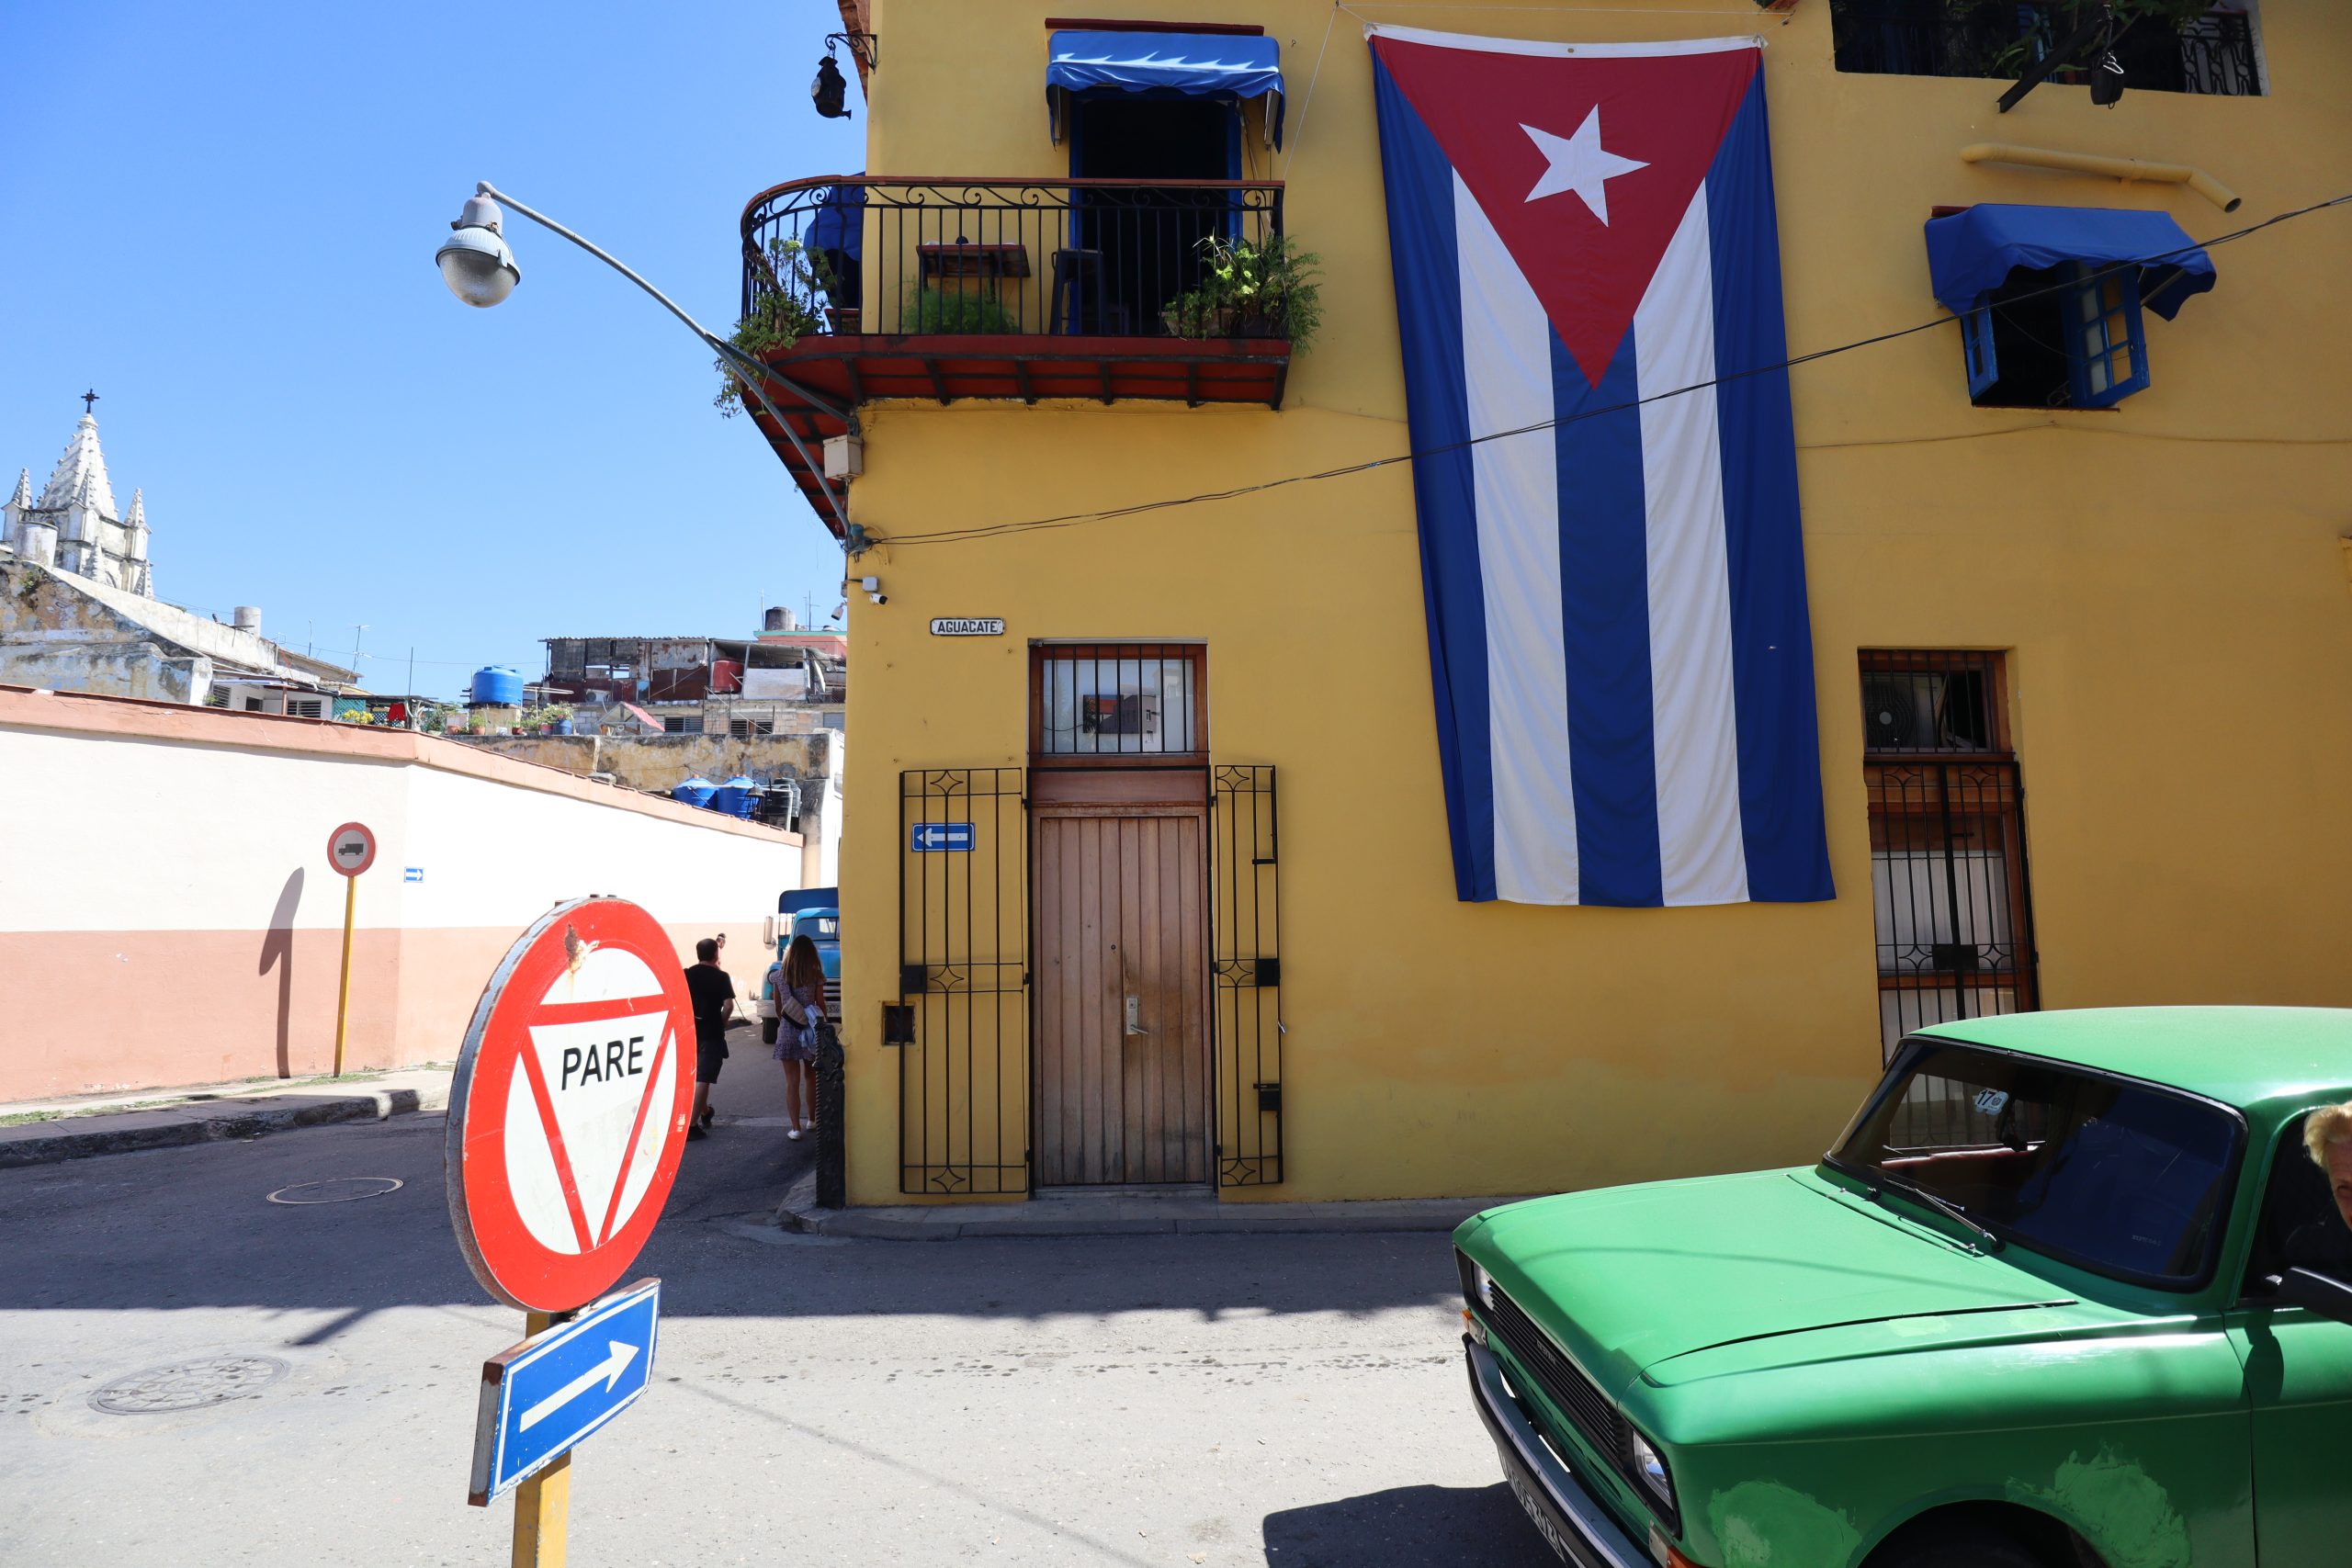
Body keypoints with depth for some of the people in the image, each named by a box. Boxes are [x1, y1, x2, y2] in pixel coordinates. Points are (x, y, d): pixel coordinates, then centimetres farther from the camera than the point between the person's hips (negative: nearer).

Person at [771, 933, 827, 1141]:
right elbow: (821, 1006, -1)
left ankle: (795, 1128, -2)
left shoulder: (780, 978, -1)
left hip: (787, 1032, 0)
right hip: (810, 1031, 0)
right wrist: (822, 1026, 12)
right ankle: (811, 1119, 31)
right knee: (811, 1077, 18)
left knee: (792, 1082, 2)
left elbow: (778, 1009, 7)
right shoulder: (815, 976, -7)